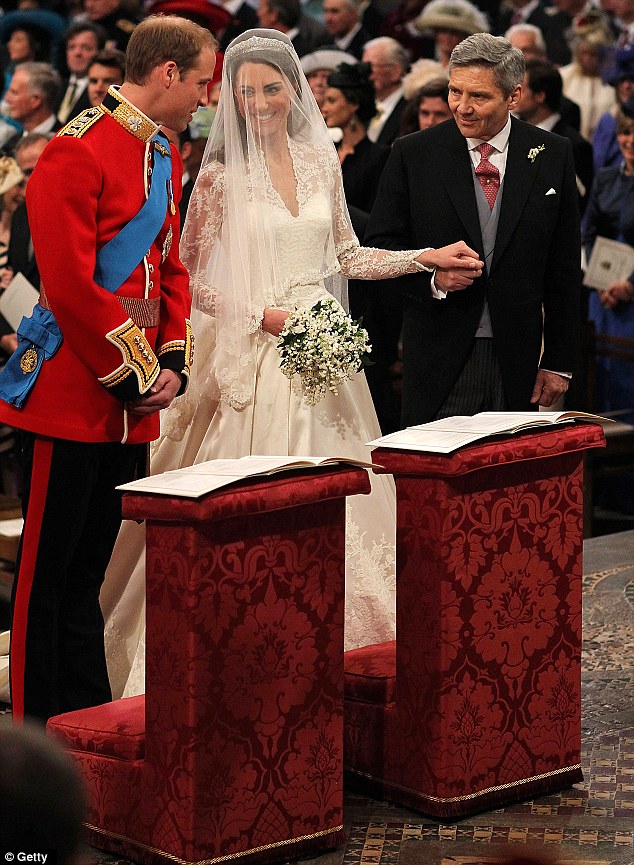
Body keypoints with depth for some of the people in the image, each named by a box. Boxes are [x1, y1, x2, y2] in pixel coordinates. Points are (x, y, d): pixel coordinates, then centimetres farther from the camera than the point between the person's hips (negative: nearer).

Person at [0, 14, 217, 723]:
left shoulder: (165, 158, 14)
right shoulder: (77, 152, -14)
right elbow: (70, 285, -19)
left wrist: (173, 364, 6)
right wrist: (134, 374, -13)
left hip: (132, 404, 8)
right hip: (68, 399, -8)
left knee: (86, 577, 15)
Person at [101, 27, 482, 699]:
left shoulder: (319, 158, 7)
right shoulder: (220, 173, -7)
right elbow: (193, 280, -6)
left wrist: (427, 257, 9)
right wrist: (266, 316, -15)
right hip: (253, 359, -5)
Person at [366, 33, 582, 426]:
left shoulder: (553, 155, 3)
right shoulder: (413, 154, 0)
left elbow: (565, 269, 5)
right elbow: (381, 245, 3)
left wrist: (560, 362, 4)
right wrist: (432, 277, -17)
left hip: (517, 358, 1)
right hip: (439, 358, -1)